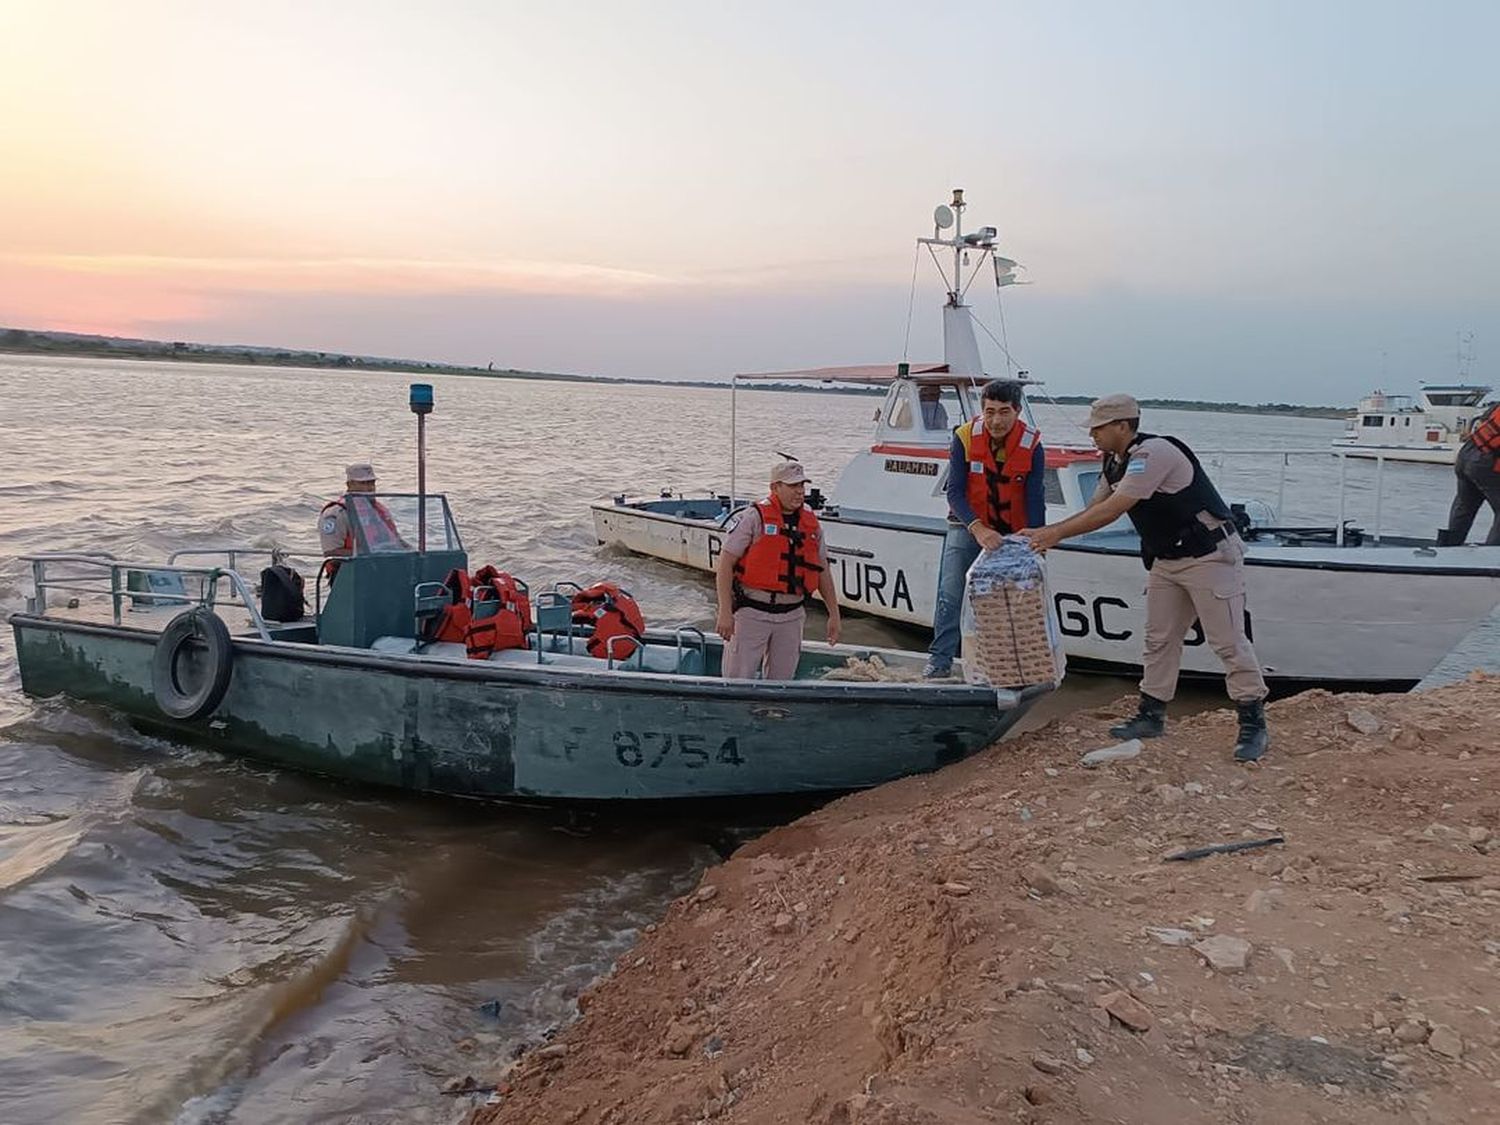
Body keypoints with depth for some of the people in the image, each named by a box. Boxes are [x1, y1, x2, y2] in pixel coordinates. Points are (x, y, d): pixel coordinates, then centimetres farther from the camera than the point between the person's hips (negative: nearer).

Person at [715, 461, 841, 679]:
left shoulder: (812, 524, 9)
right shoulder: (755, 516, -7)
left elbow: (823, 571, 18)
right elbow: (725, 563, -10)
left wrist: (834, 614, 15)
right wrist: (725, 612, -16)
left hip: (791, 615, 5)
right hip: (752, 611, -5)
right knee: (738, 680, -3)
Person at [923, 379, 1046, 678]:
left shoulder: (1032, 446, -16)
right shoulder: (964, 438, -18)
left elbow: (1035, 500, -15)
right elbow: (954, 492, -19)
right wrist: (978, 529, -33)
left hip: (1011, 533, 1)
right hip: (968, 526, -1)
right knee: (950, 594, -8)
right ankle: (940, 660, -2)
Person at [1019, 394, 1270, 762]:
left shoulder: (1154, 453, -24)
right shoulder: (1115, 463, 7)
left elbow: (1111, 511, -27)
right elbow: (1093, 510, 12)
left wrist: (1056, 533, -22)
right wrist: (1044, 533, 1)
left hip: (1210, 555, -10)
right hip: (1167, 560, 10)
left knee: (1229, 642, -5)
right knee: (1159, 639, 11)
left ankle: (1253, 724, 4)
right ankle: (1151, 715, 19)